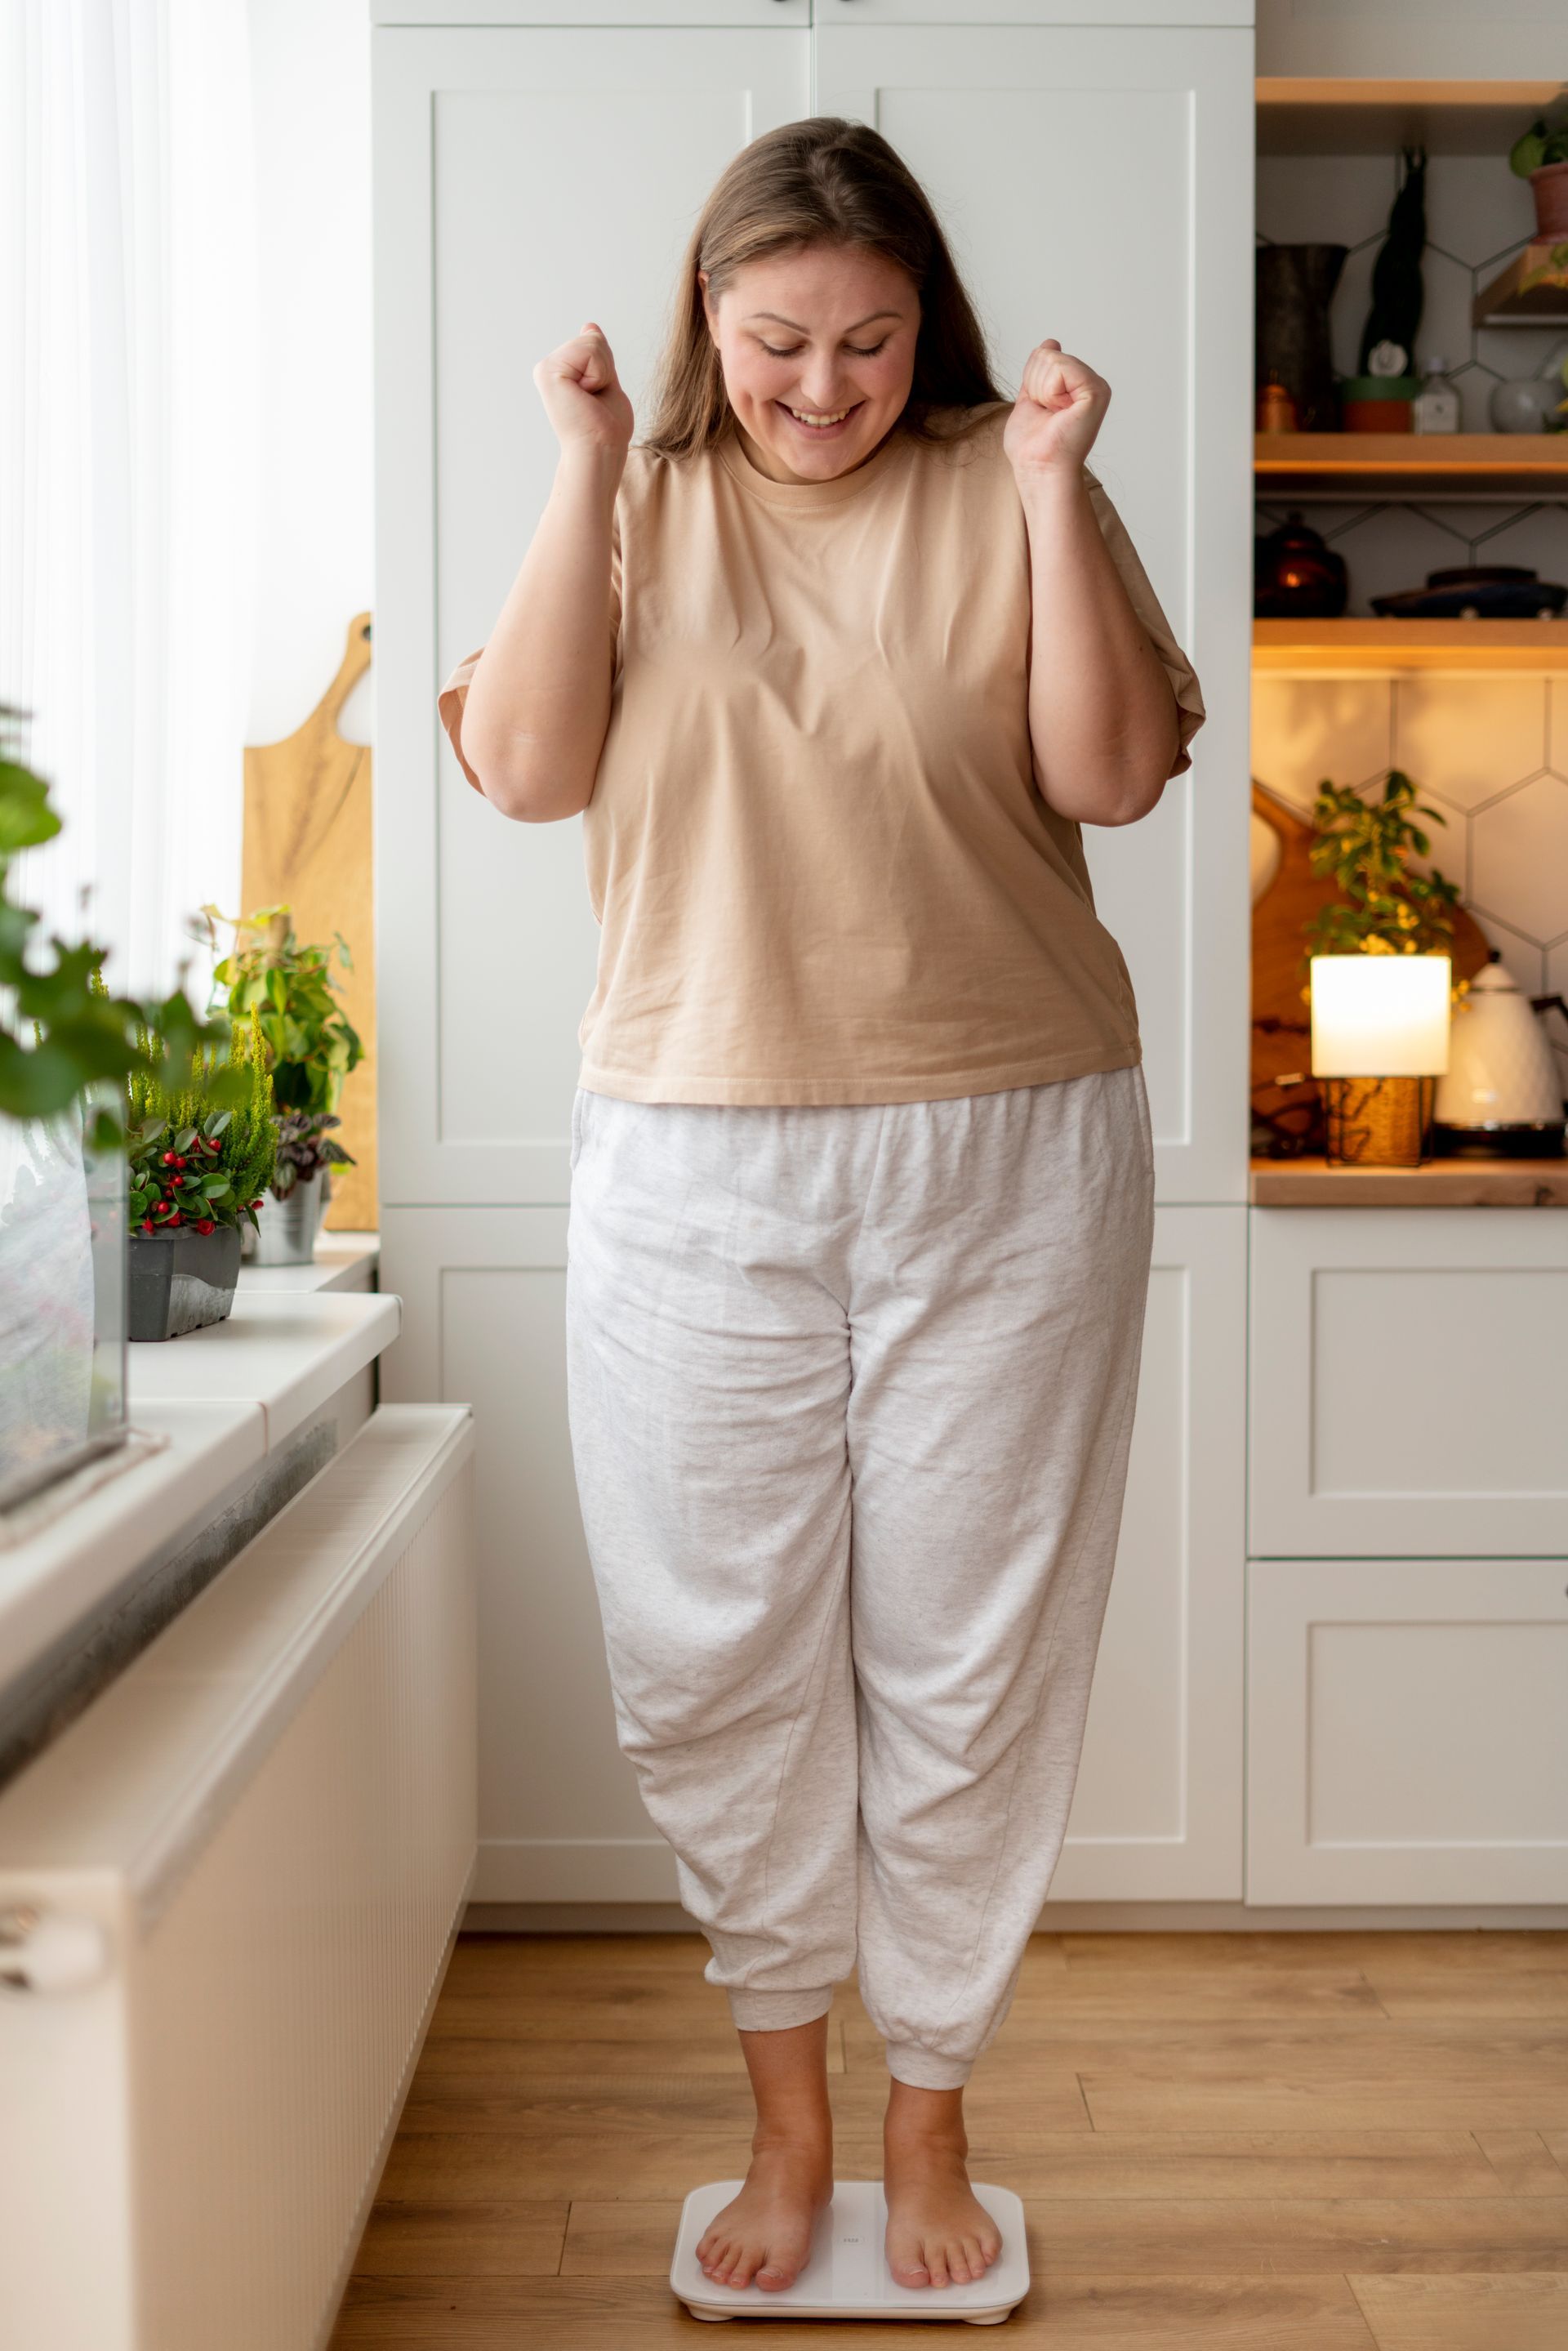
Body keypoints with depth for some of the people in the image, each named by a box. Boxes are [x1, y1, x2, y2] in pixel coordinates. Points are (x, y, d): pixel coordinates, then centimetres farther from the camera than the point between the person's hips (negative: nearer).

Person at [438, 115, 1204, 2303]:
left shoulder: (1004, 496, 3)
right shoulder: (641, 510, 7)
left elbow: (1111, 776, -5)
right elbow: (527, 766, -4)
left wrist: (1051, 485, -12)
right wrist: (589, 471, -8)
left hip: (1002, 1159, -1)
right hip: (693, 1166, 1)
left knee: (967, 1662, 7)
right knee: (715, 1665, 7)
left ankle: (931, 2113, 27)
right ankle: (787, 2104, 29)